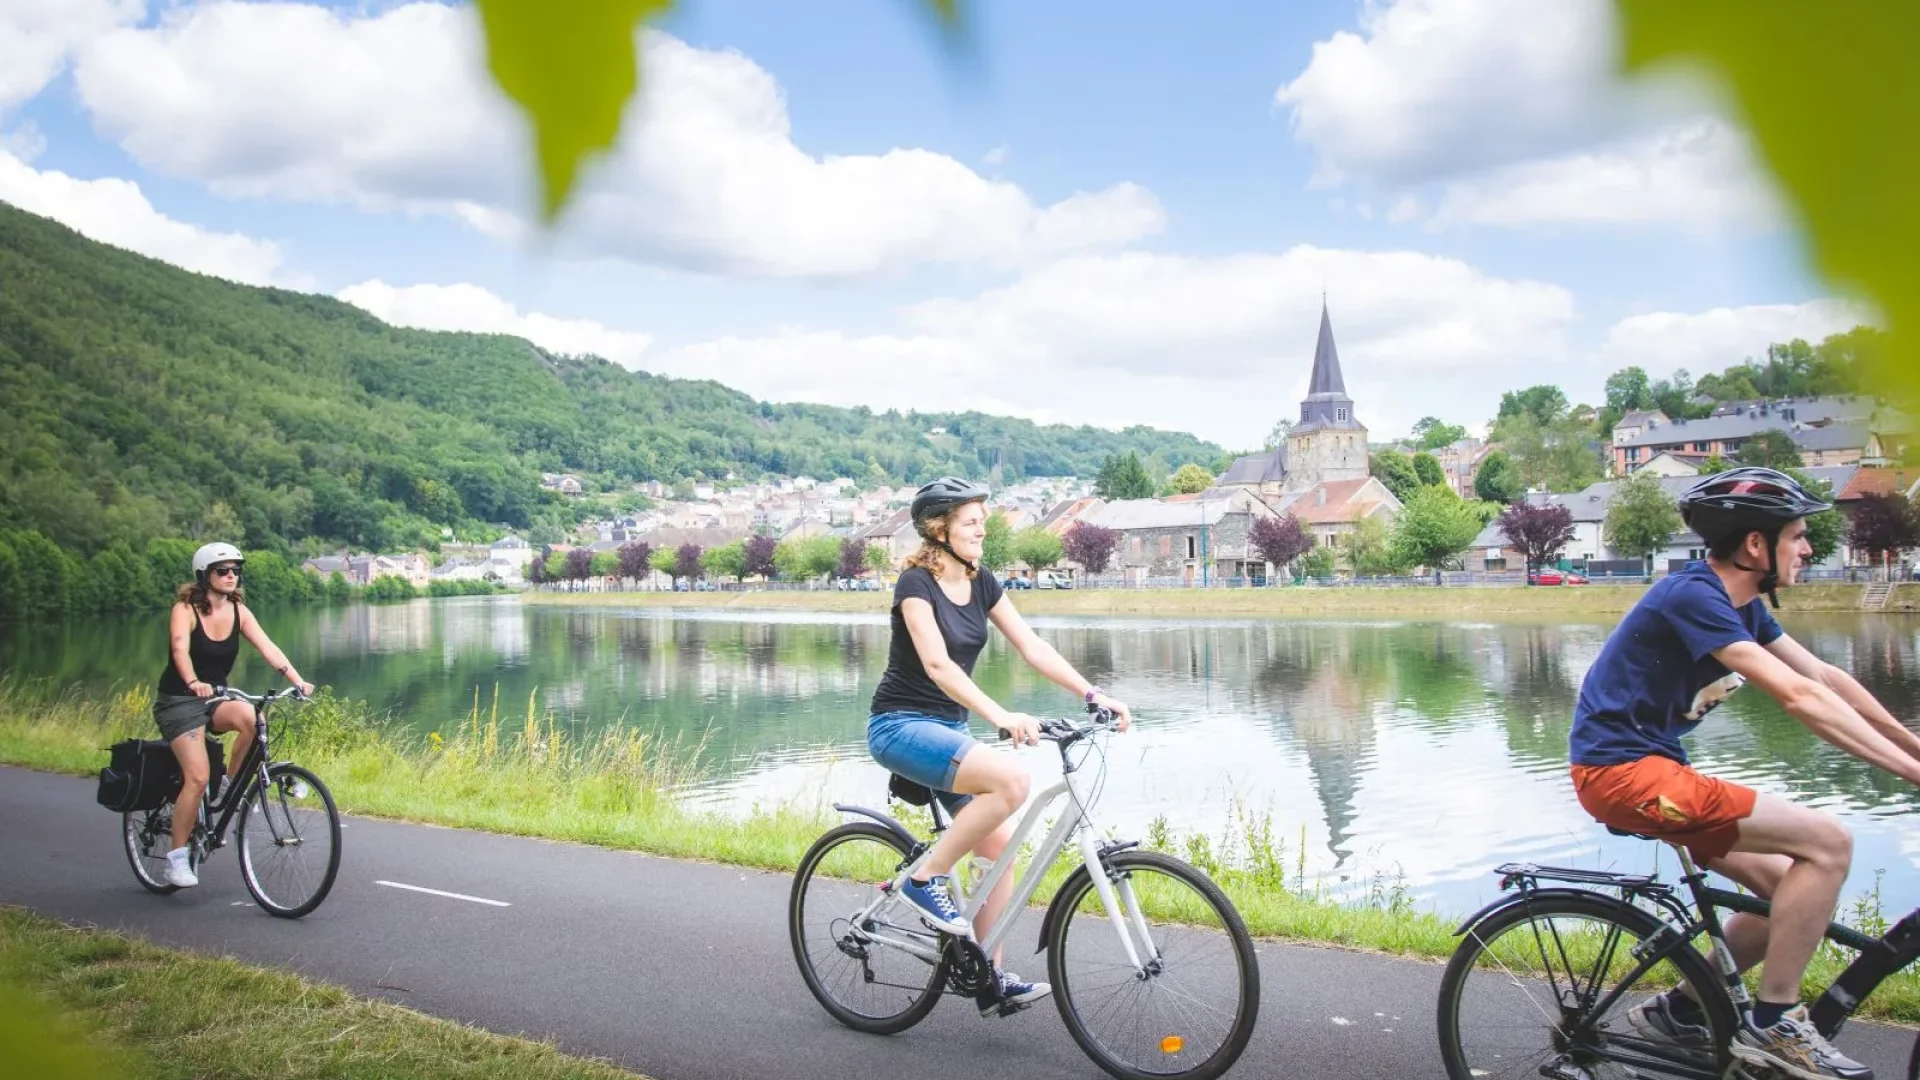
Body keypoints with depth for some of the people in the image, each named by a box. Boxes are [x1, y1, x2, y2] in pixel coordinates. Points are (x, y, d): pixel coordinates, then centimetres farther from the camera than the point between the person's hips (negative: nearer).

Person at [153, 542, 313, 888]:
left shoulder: (238, 610, 0)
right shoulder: (186, 609, -13)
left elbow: (267, 647, -12)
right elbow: (180, 649, -30)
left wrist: (298, 681, -26)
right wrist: (194, 683, -50)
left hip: (214, 698, 4)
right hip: (177, 701, -4)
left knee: (250, 717, -30)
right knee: (197, 777, -18)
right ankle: (176, 859, -5)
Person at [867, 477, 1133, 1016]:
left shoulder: (980, 581, 6)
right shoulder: (916, 582, -16)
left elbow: (1033, 648, 3)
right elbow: (938, 664, -29)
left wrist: (1094, 695, -8)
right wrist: (1001, 717, -40)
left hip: (948, 728, 8)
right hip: (901, 725, -8)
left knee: (1000, 845, -1)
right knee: (1012, 779, -29)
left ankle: (990, 978, 9)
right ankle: (926, 878, -13)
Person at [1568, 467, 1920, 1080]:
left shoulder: (1740, 605, 11)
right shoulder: (1695, 597, -19)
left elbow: (1828, 679, 14)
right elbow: (1802, 698, -25)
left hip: (1646, 765, 10)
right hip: (1623, 771, -10)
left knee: (1791, 889, 10)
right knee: (1827, 843, -14)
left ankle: (1680, 1011, 23)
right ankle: (1772, 1024, -4)